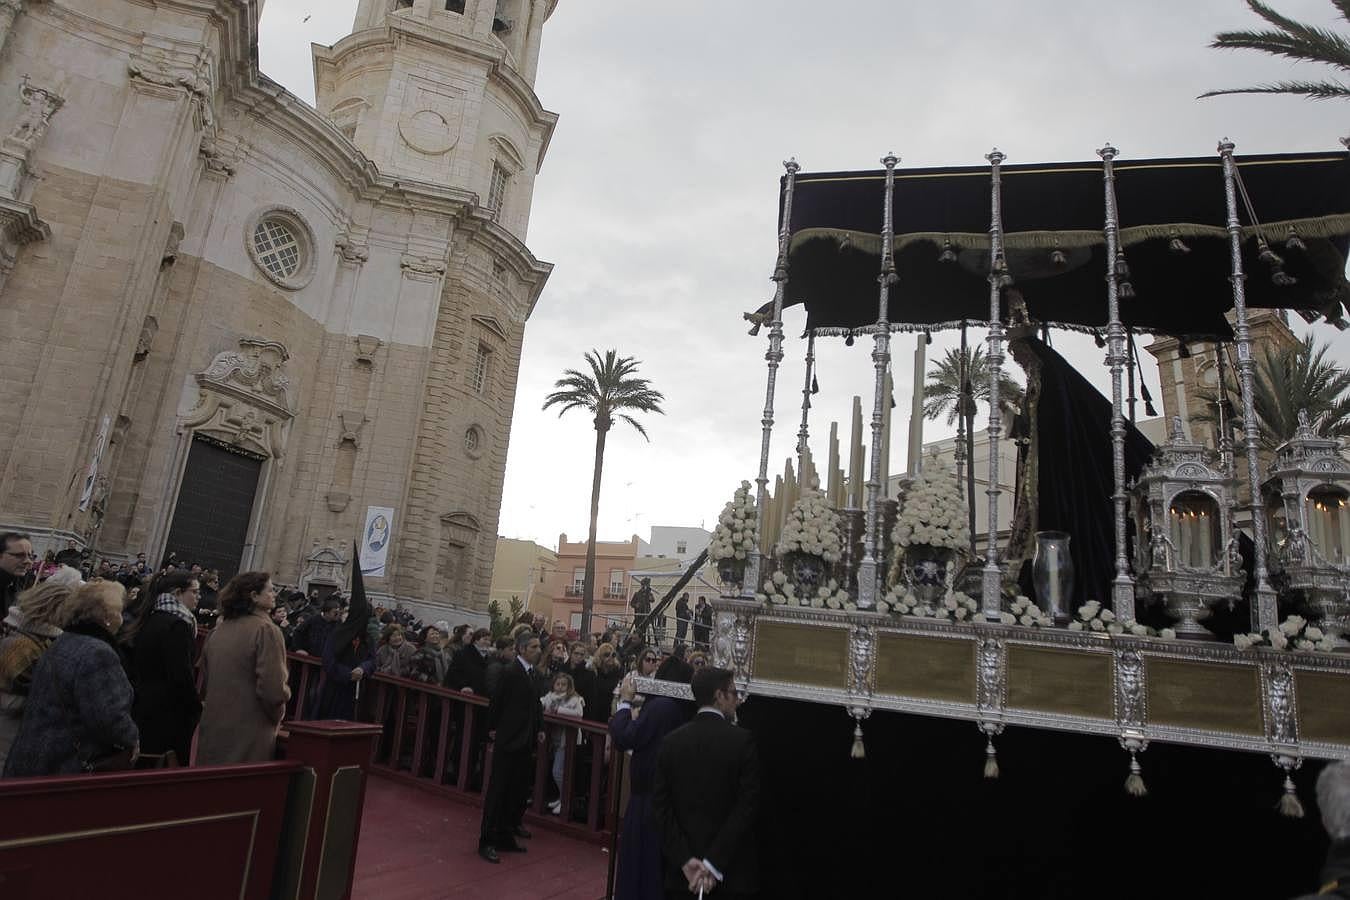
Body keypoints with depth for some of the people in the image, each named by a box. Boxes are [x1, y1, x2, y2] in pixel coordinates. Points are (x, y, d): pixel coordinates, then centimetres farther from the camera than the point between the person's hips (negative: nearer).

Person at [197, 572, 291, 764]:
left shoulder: (218, 631, 6)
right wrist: (277, 716, -3)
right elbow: (273, 689, -21)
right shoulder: (267, 631, -16)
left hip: (213, 730, 7)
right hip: (249, 737, -7)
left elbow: (204, 684, 17)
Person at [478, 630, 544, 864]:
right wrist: (493, 729, -2)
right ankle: (487, 842, 10)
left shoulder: (533, 673, 7)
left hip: (524, 743, 8)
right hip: (508, 741, -7)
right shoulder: (511, 672, -15)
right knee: (498, 791, 1)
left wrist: (539, 729, 5)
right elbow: (497, 702, -9)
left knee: (518, 792, 14)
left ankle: (505, 836, 29)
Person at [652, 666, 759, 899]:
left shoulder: (671, 741, -1)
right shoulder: (742, 740, -12)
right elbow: (746, 807, -16)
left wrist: (685, 860, -8)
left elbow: (660, 805, -5)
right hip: (732, 871, -2)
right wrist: (714, 864, -14)